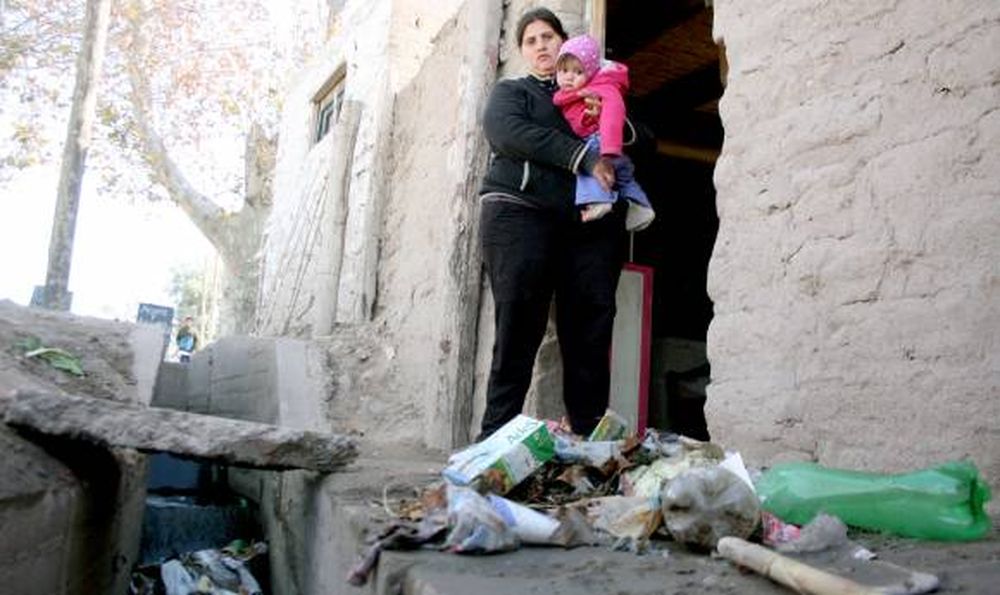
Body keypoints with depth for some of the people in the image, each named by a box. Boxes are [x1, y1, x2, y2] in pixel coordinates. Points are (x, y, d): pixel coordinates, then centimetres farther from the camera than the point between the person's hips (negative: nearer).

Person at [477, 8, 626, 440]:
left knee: (590, 328, -8)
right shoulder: (510, 92, 21)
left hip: (591, 222, 3)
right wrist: (582, 157, -13)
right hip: (521, 213, -3)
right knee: (518, 327, -14)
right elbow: (506, 131, -3)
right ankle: (495, 436, -12)